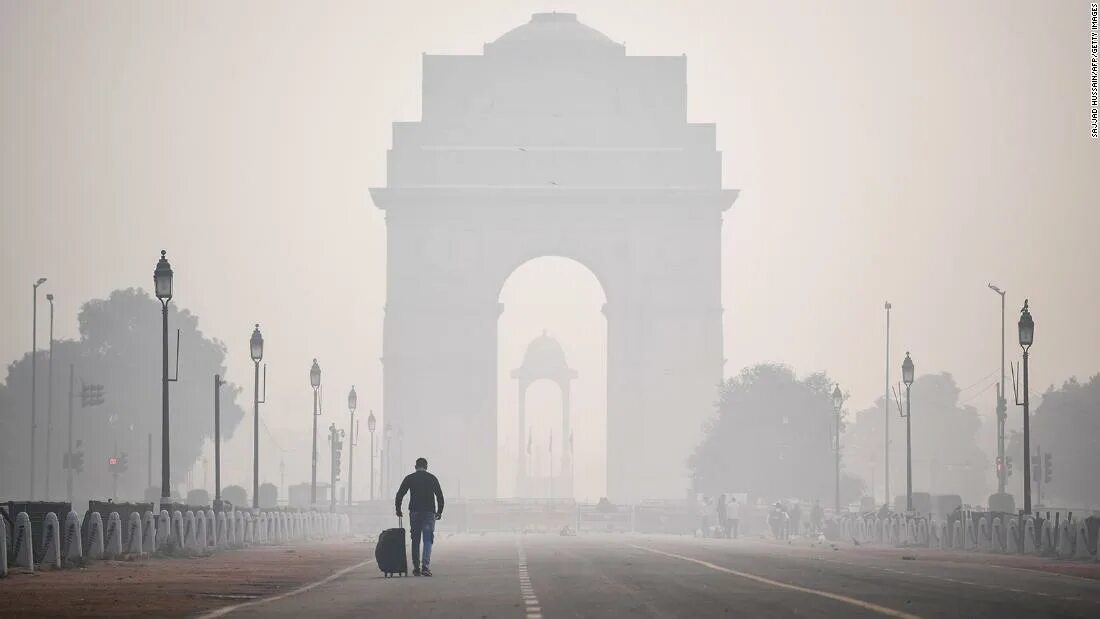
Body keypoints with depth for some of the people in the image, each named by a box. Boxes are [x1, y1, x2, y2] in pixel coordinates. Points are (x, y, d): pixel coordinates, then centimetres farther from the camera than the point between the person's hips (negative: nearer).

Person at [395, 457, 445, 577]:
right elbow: (440, 496, 4)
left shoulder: (409, 478, 5)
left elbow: (399, 494, 2)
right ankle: (426, 567, -16)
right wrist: (439, 511, 13)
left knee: (415, 540, 9)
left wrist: (398, 509, 13)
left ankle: (416, 568, 9)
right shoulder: (432, 478, 4)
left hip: (414, 512, 1)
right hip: (429, 512, -1)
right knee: (428, 540, -2)